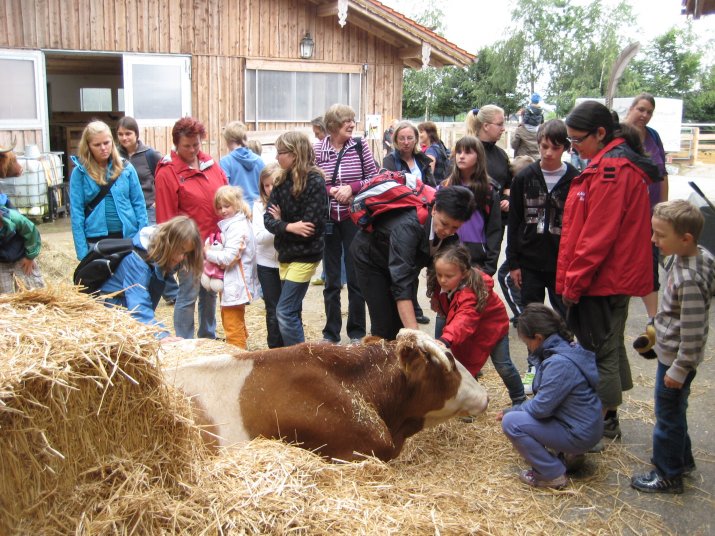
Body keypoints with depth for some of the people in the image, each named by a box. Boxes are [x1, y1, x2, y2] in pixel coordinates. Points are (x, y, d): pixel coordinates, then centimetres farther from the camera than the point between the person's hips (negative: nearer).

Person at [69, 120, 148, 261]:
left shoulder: (126, 168, 3)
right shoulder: (80, 172, -1)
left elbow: (139, 203, 5)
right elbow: (76, 212, -3)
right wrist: (82, 252, -8)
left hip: (128, 238, 1)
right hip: (96, 242, -1)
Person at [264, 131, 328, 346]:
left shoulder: (315, 181, -14)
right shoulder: (282, 181, 6)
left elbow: (310, 225, -20)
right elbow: (269, 219, 0)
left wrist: (281, 223, -7)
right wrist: (289, 226, -19)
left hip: (305, 255, -7)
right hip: (286, 253, 7)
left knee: (285, 311, -8)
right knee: (293, 311, 14)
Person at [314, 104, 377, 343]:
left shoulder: (360, 146, -2)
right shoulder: (317, 149, -3)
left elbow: (374, 177, 2)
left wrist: (352, 187, -13)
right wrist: (330, 191, -15)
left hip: (354, 218, 0)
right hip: (327, 220, 0)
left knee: (356, 276, 7)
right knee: (331, 279, 11)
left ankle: (357, 331, 22)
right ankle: (331, 332, 23)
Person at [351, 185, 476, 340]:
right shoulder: (408, 226, -41)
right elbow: (401, 283, -47)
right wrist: (414, 333, -53)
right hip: (370, 256, -6)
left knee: (401, 321, -1)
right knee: (385, 323, -13)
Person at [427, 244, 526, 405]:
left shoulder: (471, 291, -45)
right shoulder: (442, 285, -23)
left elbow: (464, 320, -62)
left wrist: (446, 339, -76)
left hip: (492, 325, -6)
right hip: (471, 329, 6)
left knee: (502, 365, 2)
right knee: (466, 362, 3)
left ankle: (519, 400, 24)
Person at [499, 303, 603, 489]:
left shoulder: (559, 364, -27)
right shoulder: (569, 348, 3)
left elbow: (541, 408, -24)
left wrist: (510, 411, -9)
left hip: (580, 434, -10)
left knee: (511, 422, -17)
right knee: (521, 413, 20)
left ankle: (552, 475, -5)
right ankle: (569, 455, 17)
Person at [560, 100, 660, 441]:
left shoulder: (610, 170, -19)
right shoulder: (620, 163, 14)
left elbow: (598, 235, -23)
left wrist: (573, 282, -16)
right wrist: (572, 280, 17)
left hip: (602, 280, -11)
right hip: (618, 276, 11)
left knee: (599, 350, -1)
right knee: (610, 345, 18)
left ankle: (602, 421, 11)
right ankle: (609, 420, 30)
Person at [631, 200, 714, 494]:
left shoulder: (689, 280, -32)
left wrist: (679, 370, -18)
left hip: (676, 359, -9)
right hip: (669, 353, 9)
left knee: (668, 417, 8)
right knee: (674, 413, 25)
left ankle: (667, 476, 25)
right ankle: (682, 459, 44)